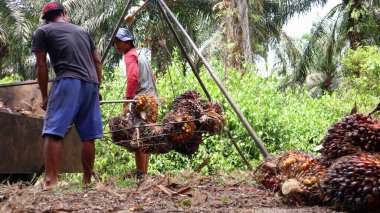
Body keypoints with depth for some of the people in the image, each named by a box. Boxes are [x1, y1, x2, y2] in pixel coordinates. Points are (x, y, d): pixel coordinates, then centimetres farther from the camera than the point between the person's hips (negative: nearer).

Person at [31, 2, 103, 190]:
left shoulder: (42, 31, 13)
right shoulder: (82, 31, 27)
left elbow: (41, 65, 6)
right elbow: (97, 61, 22)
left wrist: (44, 96, 10)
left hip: (68, 82, -5)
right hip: (91, 84, 5)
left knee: (53, 132, -11)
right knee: (88, 136, 7)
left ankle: (50, 181, -22)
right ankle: (87, 180, 11)